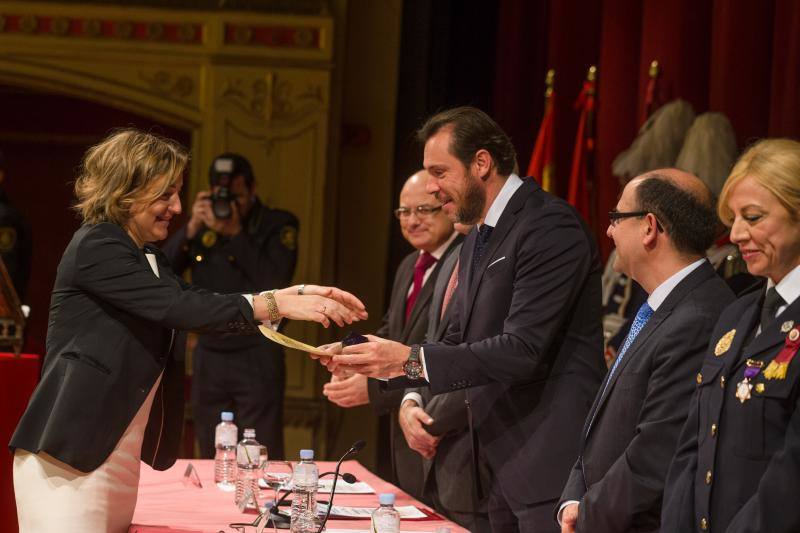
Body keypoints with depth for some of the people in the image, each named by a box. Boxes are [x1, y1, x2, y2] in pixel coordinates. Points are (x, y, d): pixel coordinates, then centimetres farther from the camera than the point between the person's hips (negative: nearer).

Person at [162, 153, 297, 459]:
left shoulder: (278, 226, 0)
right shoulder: (203, 225, 11)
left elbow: (276, 283, -15)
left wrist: (236, 234, -15)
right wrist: (191, 229, -9)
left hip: (257, 356, -4)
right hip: (209, 356, 4)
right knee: (211, 461, 6)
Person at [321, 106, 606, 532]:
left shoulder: (551, 228, -15)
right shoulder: (478, 240, 16)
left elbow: (523, 350, -22)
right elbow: (460, 340, 18)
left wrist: (411, 360, -23)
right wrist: (380, 367, 2)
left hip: (550, 463, -9)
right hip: (504, 464, 9)